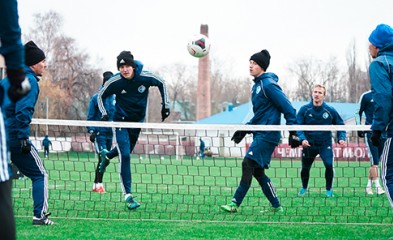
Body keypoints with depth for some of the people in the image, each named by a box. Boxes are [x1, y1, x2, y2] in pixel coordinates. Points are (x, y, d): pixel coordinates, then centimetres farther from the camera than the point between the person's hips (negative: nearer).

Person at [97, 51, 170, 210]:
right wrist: (104, 114, -15)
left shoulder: (145, 77, -17)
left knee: (126, 151, 20)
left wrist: (165, 105, -1)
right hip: (121, 121, -3)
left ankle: (106, 155, 55)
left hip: (137, 121, 3)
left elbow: (162, 84, 2)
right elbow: (101, 96, -2)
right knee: (124, 155, -15)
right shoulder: (115, 82, -19)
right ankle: (127, 195, -13)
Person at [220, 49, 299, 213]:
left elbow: (288, 108, -15)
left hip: (267, 135, -10)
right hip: (260, 134, 10)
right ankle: (276, 206, 14)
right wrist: (244, 130, 20)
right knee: (257, 171, 8)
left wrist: (293, 132, -19)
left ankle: (235, 204, -13)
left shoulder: (268, 84, -13)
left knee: (248, 164, -14)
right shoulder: (256, 86, 16)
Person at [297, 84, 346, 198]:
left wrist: (341, 138, -12)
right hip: (309, 144, 1)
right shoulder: (304, 110, -7)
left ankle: (329, 189, 1)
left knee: (329, 165, -19)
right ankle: (304, 188, 36)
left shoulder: (330, 111, -5)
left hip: (325, 144, -1)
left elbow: (340, 125, 4)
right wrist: (302, 138, -24)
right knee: (305, 168, 7)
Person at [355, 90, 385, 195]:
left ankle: (369, 186, 13)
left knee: (375, 162, 6)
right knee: (374, 161, -11)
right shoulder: (366, 96, 1)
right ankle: (378, 186, -13)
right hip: (370, 133, -4)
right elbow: (358, 113, 7)